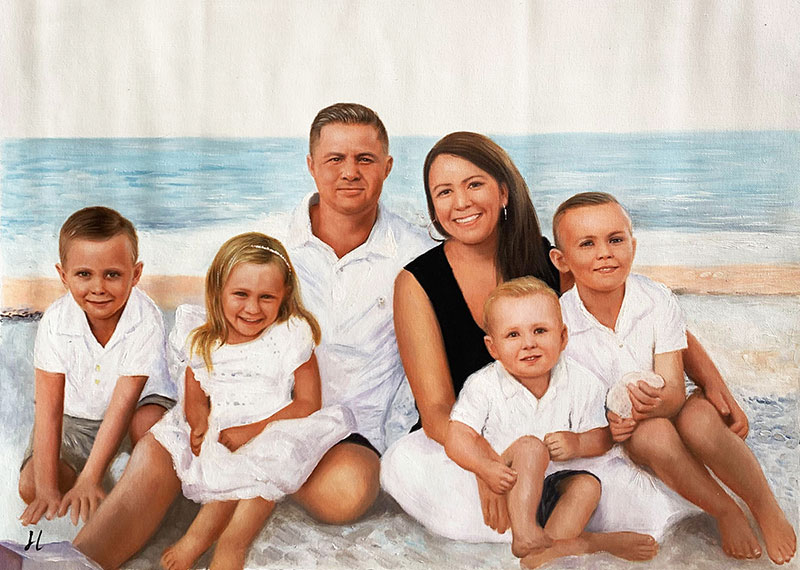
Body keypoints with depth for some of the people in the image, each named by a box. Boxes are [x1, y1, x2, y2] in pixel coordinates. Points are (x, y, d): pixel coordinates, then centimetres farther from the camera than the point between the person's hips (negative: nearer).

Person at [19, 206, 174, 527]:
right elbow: (48, 410, -24)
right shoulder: (56, 322, -23)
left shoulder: (145, 322, -30)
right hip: (77, 414, 2)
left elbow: (123, 403, -32)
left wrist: (89, 479, -35)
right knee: (30, 486, -14)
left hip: (140, 399, -2)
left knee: (150, 422, -36)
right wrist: (48, 489, -28)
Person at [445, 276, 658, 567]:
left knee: (587, 486, -24)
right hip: (507, 489, -3)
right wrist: (486, 468, -34)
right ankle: (526, 534, -33)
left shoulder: (580, 383, -7)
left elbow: (602, 435, -1)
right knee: (530, 445, -28)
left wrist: (577, 443, -23)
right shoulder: (483, 386, -13)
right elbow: (457, 437, -16)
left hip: (549, 490, 3)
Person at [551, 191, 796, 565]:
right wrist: (605, 424, -29)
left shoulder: (658, 302, -13)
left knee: (699, 418, -34)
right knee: (654, 434, -35)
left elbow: (674, 392, -15)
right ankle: (725, 513, -12)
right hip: (621, 439, -1)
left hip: (670, 414, 1)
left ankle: (767, 511, -11)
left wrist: (658, 401, -39)